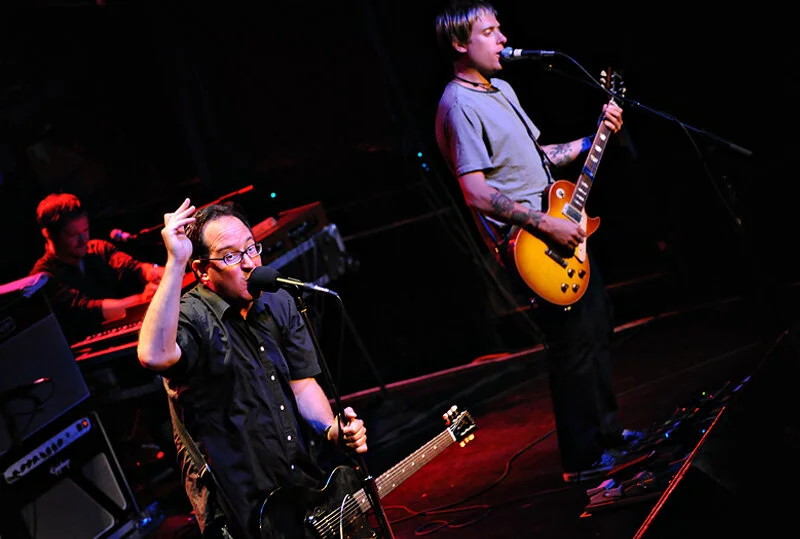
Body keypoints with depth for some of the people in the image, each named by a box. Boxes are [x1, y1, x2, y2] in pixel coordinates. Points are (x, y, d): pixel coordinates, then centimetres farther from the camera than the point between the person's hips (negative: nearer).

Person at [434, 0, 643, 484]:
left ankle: (607, 432, 32)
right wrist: (546, 224, -24)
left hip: (563, 228, 10)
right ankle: (583, 458, 7)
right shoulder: (459, 106, -18)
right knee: (574, 344, -5)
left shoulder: (501, 90, 14)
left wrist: (594, 138, 12)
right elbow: (476, 192, -24)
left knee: (599, 325, 17)